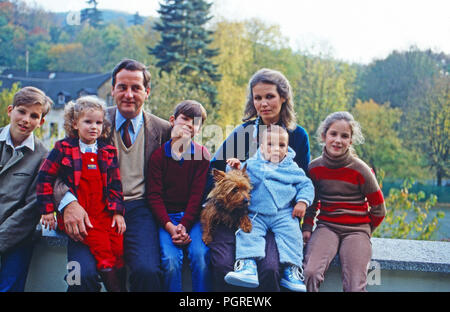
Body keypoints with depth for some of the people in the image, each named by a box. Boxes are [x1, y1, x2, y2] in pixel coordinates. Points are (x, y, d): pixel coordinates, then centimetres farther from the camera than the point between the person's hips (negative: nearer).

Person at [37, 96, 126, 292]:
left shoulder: (108, 152, 13)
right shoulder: (63, 149, 3)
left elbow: (115, 183, 14)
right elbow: (44, 177, 4)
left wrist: (118, 211, 5)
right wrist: (47, 209, 1)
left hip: (104, 213, 4)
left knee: (118, 246, -11)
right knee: (100, 244, -21)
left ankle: (121, 286, 2)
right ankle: (112, 286, -12)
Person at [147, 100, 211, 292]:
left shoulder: (202, 154, 3)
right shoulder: (158, 155, 3)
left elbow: (197, 194, -3)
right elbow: (154, 195, -2)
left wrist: (184, 226, -15)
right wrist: (170, 227, -16)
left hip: (192, 216, 0)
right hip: (166, 217, 0)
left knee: (200, 256, -24)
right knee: (171, 259, -24)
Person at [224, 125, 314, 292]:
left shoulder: (292, 168, 12)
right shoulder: (251, 164, 14)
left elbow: (306, 185, 12)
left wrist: (302, 202, -4)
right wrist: (236, 169, -3)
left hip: (284, 214, 0)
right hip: (256, 214, 0)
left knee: (291, 232, -23)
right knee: (248, 231, -23)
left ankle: (291, 268, -18)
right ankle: (247, 266, -36)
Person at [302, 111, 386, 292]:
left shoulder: (360, 170, -4)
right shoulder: (314, 168, 4)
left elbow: (379, 210, 5)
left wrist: (365, 231, 12)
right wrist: (307, 227, 7)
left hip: (356, 230, -1)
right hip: (326, 226, 1)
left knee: (355, 287, -21)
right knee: (310, 273, -27)